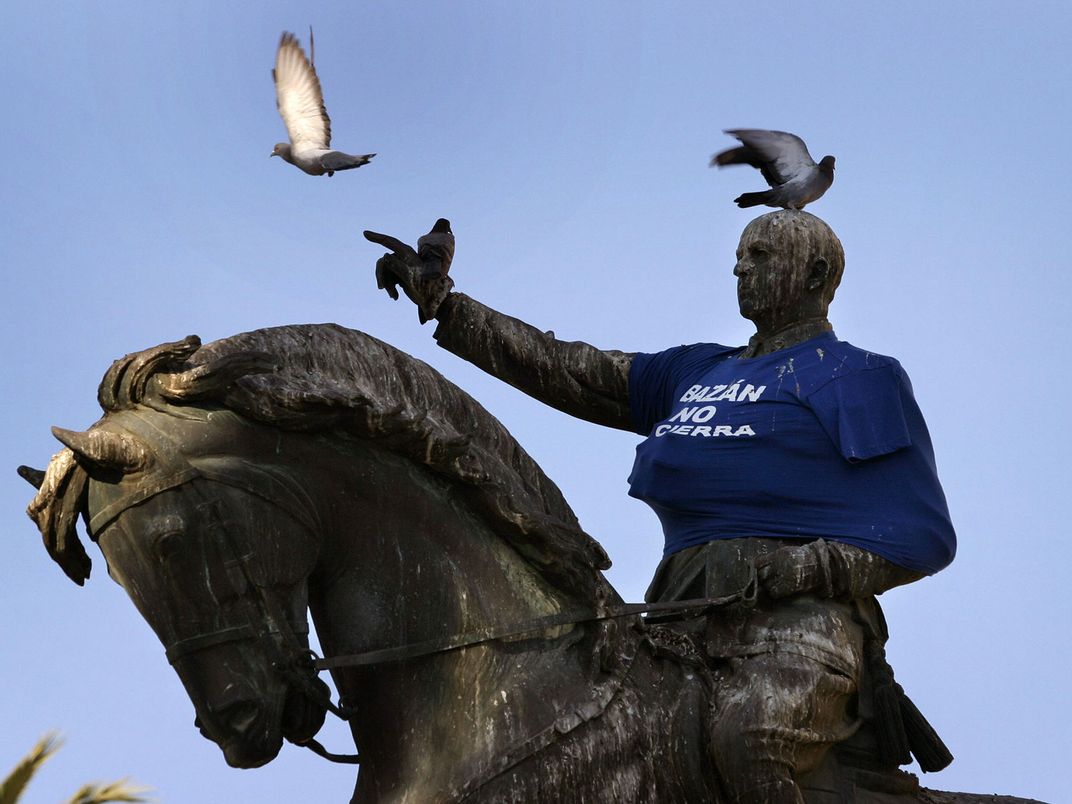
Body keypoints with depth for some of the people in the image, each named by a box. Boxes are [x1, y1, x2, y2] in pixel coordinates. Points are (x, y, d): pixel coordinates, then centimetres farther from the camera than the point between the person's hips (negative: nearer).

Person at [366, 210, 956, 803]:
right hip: (682, 614, 7)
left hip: (795, 613, -7)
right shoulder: (697, 371, 28)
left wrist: (804, 567, -14)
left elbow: (926, 536, 0)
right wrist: (441, 301, 19)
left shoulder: (859, 377, 8)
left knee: (749, 735, -37)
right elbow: (565, 372, 24)